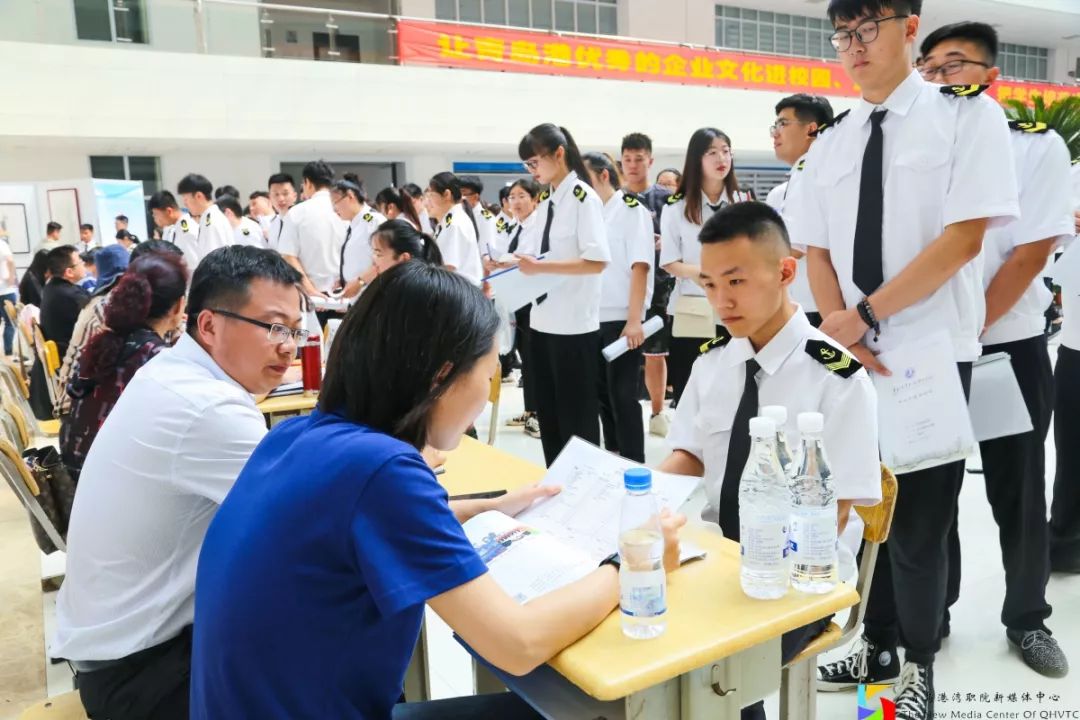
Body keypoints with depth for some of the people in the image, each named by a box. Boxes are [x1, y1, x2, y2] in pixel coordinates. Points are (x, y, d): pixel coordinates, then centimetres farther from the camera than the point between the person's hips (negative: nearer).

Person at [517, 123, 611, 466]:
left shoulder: (583, 197, -11)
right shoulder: (546, 202, 13)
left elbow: (597, 261, -20)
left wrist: (540, 267, -22)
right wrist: (523, 264, 3)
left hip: (574, 323, -8)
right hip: (544, 320, 9)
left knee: (577, 417, 4)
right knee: (549, 414, 16)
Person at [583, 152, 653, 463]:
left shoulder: (631, 209, -4)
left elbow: (640, 267, -12)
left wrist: (634, 320, -18)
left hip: (622, 319, -6)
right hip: (594, 318, 6)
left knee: (623, 396, -2)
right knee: (603, 394, 13)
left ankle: (634, 466, 8)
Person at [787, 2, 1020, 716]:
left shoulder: (968, 115, -5)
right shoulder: (830, 145, 9)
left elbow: (963, 239, -15)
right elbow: (816, 253, 7)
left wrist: (866, 316, -17)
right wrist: (844, 335, -8)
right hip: (854, 358, 5)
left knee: (919, 521, 6)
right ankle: (878, 647, 33)